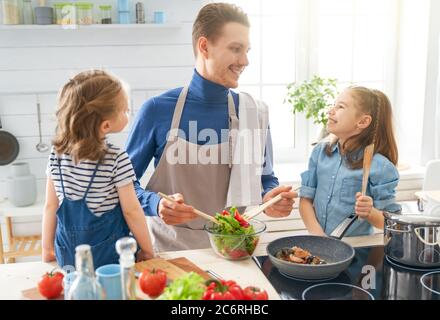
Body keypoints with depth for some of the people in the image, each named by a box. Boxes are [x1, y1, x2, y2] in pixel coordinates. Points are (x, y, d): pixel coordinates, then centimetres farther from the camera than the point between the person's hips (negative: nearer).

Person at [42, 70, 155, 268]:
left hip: (68, 254, 5)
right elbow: (131, 210, -12)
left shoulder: (56, 155, -5)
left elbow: (50, 206, 2)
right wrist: (147, 250, 1)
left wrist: (47, 248, 13)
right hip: (108, 254, -4)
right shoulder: (117, 159, -18)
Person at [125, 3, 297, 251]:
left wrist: (269, 199, -11)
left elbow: (265, 178, 11)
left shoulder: (254, 113, -1)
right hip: (169, 248, -2)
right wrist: (155, 204, -18)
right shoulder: (158, 110, -7)